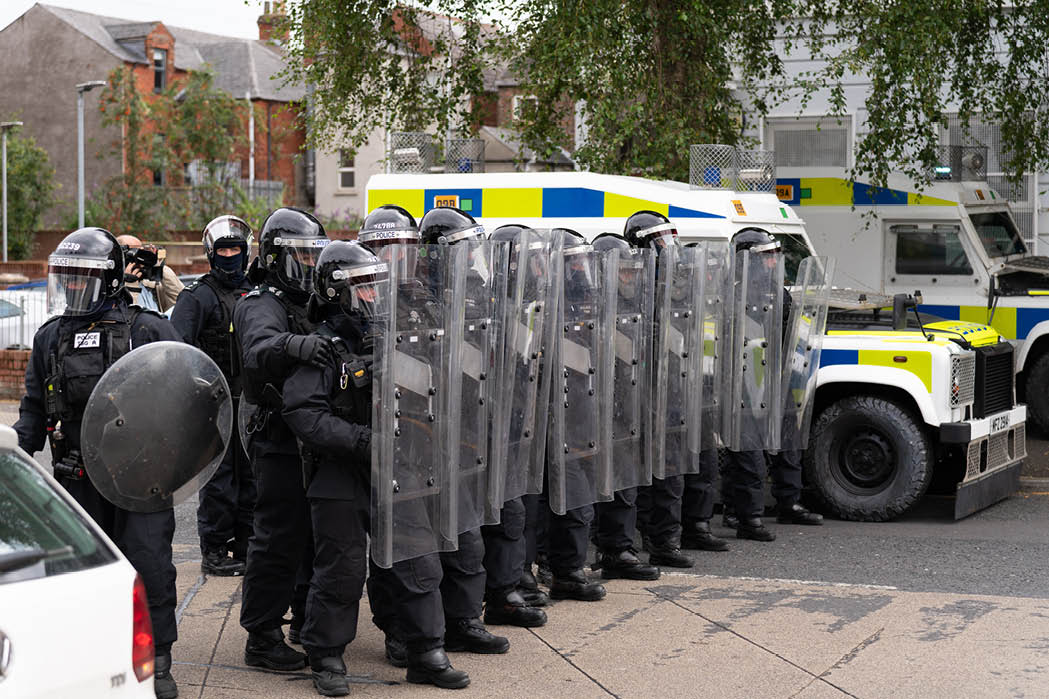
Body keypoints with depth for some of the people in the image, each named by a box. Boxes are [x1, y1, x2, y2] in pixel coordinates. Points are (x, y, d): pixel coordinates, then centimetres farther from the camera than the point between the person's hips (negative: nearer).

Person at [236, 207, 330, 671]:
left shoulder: (304, 304, 18)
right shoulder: (263, 305, -13)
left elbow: (322, 365, 28)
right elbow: (259, 350, -36)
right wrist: (295, 345, -55)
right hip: (279, 445, -10)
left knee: (312, 533, 19)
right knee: (278, 538, -8)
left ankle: (307, 622, 33)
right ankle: (262, 638, -2)